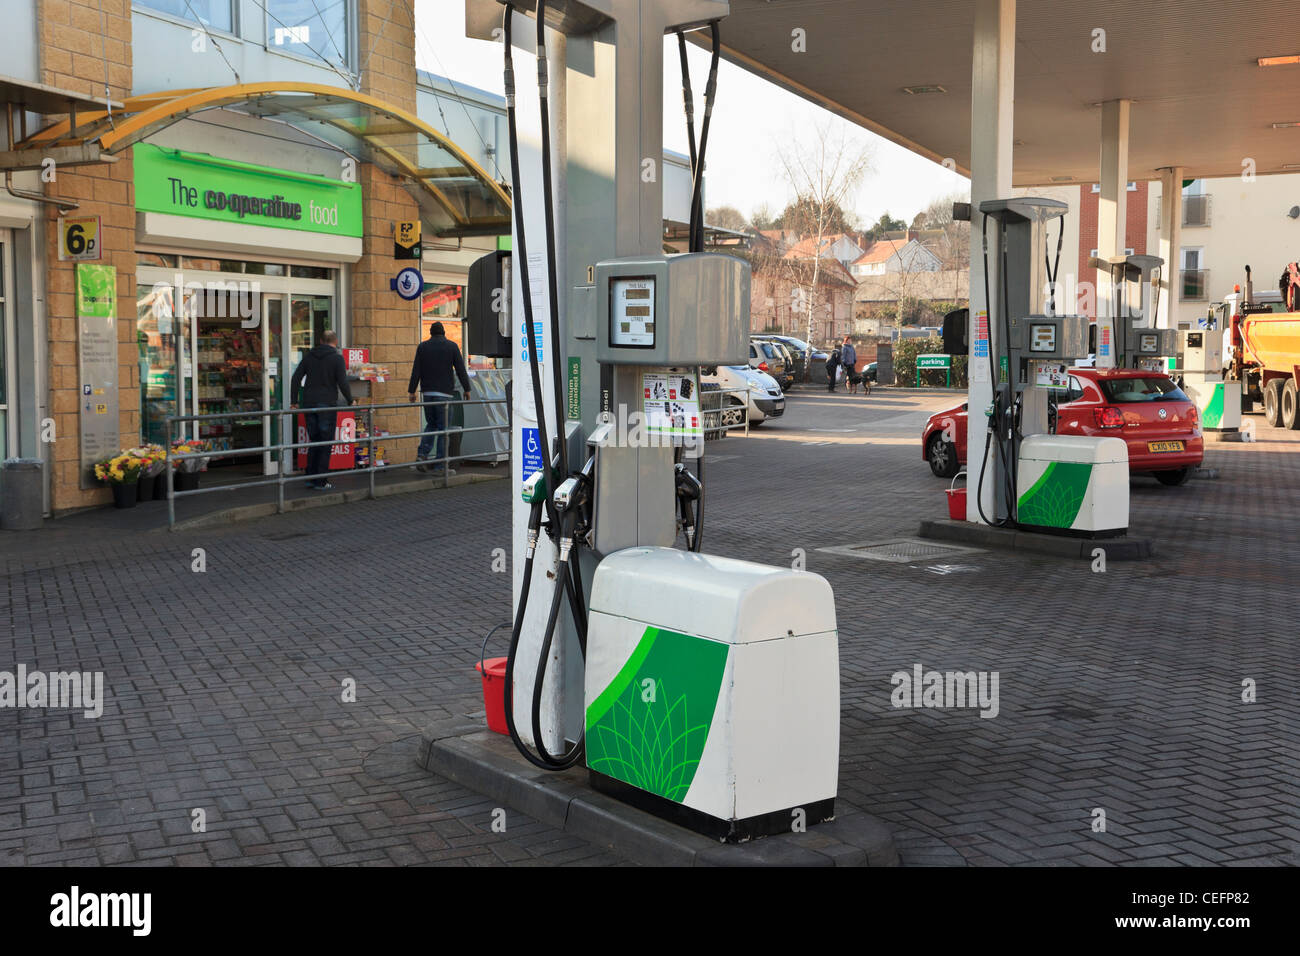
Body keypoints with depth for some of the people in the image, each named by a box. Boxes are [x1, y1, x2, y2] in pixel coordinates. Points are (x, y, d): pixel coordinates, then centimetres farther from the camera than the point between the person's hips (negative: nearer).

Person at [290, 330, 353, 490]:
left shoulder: (309, 356, 11)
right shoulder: (337, 357, -4)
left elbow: (296, 378, 7)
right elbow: (342, 382, -10)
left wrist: (294, 401, 12)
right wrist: (350, 401, 3)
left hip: (309, 403, 5)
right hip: (327, 403, -5)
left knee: (313, 441, 14)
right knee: (326, 442, 0)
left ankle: (310, 478, 13)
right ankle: (321, 481, -2)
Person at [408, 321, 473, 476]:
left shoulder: (422, 347, 6)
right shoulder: (451, 346, 0)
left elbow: (416, 370, 3)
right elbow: (460, 369, -3)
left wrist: (412, 391, 5)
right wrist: (467, 389, 4)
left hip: (427, 393, 4)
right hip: (444, 393, -4)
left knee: (431, 424, 19)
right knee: (443, 429, 0)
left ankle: (422, 456, 0)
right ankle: (439, 466, -2)